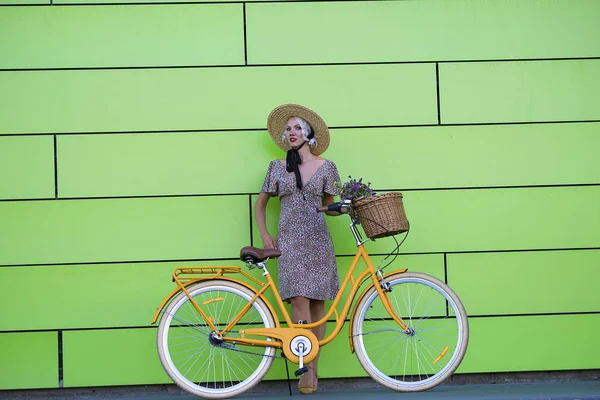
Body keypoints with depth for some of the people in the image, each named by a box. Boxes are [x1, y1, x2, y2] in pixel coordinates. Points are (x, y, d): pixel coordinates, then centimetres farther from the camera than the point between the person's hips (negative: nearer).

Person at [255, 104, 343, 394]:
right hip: (289, 238, 0)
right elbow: (261, 203, 17)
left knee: (317, 302, -1)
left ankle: (312, 365, 8)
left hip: (317, 239, 0)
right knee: (299, 299, -13)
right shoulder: (278, 167, 10)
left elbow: (329, 206, 15)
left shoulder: (326, 167, 8)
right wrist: (265, 235, 7)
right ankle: (308, 369, -9)